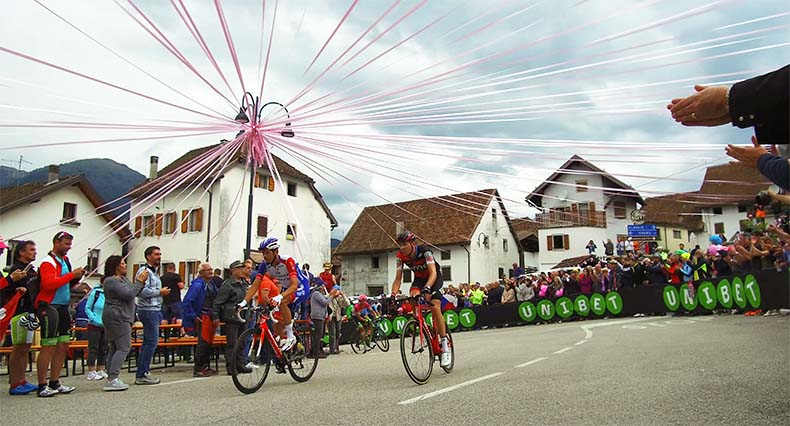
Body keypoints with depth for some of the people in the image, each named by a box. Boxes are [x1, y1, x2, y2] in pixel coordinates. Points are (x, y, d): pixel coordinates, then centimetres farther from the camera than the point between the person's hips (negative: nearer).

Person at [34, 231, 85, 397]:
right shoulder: (48, 262, -10)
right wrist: (71, 275, -22)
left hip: (63, 307, 9)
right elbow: (48, 284, -25)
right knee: (48, 347, -7)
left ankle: (55, 383, 18)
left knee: (63, 346, 10)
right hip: (49, 308, -9)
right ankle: (42, 386, -1)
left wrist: (76, 278, 5)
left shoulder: (65, 260, 17)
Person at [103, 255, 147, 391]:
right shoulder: (112, 281, -13)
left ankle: (111, 379, 14)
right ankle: (113, 379, -14)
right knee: (124, 347, -12)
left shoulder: (122, 278, 17)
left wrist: (142, 282, 5)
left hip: (119, 318, 11)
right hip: (117, 318, -11)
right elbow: (129, 294, -19)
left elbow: (133, 292, 20)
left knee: (114, 348, 10)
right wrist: (139, 281, -12)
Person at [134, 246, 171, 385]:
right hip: (148, 310, -11)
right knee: (152, 341, -10)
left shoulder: (154, 272, 20)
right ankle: (142, 375, -5)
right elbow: (141, 291, -23)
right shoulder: (144, 271, -12)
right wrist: (160, 292, -15)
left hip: (154, 310, 11)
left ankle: (142, 373, 18)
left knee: (148, 342, 12)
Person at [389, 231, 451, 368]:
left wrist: (427, 288, -57)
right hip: (419, 278, 4)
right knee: (413, 296, -29)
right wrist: (393, 295, -34)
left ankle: (445, 346, -13)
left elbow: (433, 272, -40)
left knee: (435, 307, -21)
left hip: (434, 278, -4)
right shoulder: (400, 256, -19)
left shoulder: (425, 252, -32)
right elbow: (398, 279, -18)